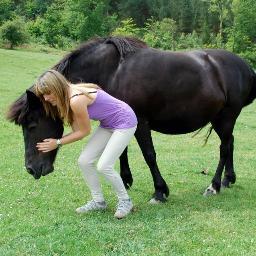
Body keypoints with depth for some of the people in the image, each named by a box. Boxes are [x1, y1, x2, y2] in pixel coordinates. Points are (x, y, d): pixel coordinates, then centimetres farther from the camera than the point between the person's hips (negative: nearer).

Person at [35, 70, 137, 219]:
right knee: (84, 161, 3)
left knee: (104, 166, -15)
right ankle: (98, 201, 18)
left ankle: (125, 201, 7)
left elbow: (84, 131, -18)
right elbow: (77, 129, -5)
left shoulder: (76, 100, -30)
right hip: (108, 125, 10)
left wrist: (58, 142, -14)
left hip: (125, 123, -10)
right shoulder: (69, 95, -1)